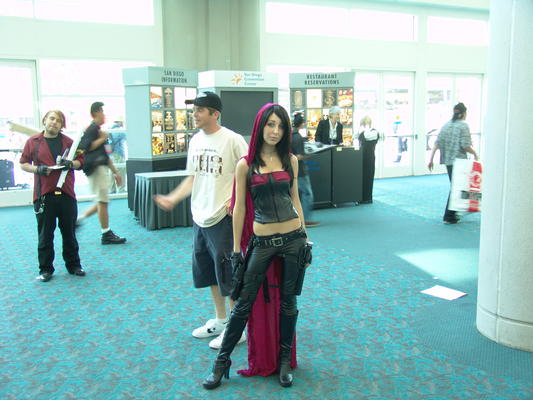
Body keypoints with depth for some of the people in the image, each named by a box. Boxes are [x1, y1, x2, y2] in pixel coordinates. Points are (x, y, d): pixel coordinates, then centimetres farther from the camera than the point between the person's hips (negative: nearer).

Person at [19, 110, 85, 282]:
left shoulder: (68, 142, 10)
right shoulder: (33, 142, 5)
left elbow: (80, 161, 16)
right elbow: (23, 164, 7)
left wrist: (71, 164, -6)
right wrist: (37, 169, -11)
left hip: (66, 193, 2)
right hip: (43, 195, -2)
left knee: (69, 233, 10)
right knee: (45, 235, 4)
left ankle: (73, 265, 21)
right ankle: (45, 269, 14)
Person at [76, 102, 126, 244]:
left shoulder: (98, 130, 21)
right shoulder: (92, 129, -9)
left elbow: (105, 155, 25)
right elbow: (85, 147, -23)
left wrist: (115, 172, 25)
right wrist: (102, 139, -15)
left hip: (101, 168, 10)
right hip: (96, 168, -10)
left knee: (102, 202, 12)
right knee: (103, 202, -4)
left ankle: (78, 219, 17)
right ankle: (106, 234, 3)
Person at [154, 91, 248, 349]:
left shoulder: (232, 140, -13)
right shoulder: (196, 140, 9)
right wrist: (172, 198, 5)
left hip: (223, 218, -8)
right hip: (200, 217, 8)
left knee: (229, 274, 1)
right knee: (208, 271, 18)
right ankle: (220, 320, 35)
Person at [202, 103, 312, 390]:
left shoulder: (290, 160, 4)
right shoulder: (245, 165, -3)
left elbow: (295, 199, 10)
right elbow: (239, 208, 0)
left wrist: (304, 241, 10)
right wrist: (237, 250, 1)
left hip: (293, 239, 2)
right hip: (262, 242, -2)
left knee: (288, 302, 12)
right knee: (244, 304, 4)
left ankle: (284, 360, 29)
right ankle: (222, 362, 19)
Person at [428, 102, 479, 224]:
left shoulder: (446, 125, 9)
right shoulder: (463, 125, -9)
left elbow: (437, 144, 4)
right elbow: (465, 145, -17)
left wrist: (431, 159, 5)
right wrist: (474, 153, 1)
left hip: (447, 160, 7)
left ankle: (452, 213, 25)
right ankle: (448, 216, -1)